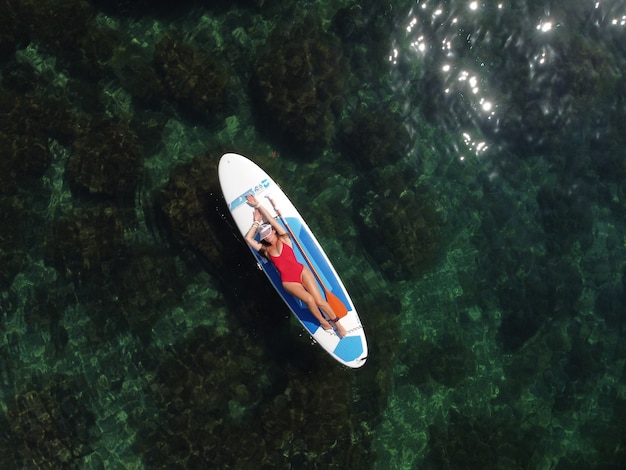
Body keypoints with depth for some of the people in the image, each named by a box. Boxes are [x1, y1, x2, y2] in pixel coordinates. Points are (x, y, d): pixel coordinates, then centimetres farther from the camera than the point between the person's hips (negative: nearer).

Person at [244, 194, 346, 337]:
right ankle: (323, 321, 0)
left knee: (319, 301, -13)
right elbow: (248, 238, 3)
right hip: (288, 281, 0)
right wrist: (257, 222, 12)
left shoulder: (284, 239, 7)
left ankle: (337, 323, 5)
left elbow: (271, 219, 6)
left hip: (302, 272, 0)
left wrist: (258, 205, 10)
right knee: (309, 299, -24)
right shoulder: (265, 250, 9)